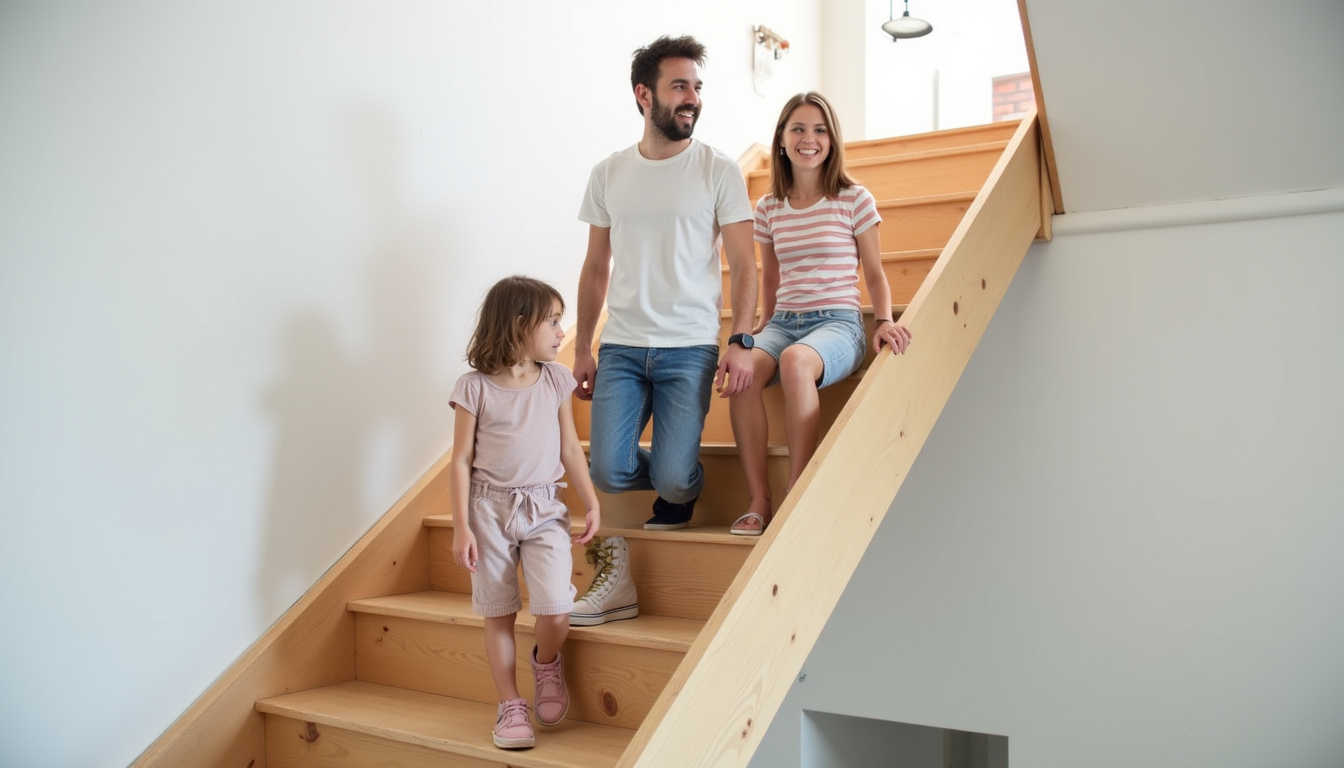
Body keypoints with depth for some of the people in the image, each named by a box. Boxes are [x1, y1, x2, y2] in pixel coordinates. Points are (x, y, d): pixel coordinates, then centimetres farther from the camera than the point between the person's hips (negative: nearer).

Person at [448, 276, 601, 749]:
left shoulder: (556, 380, 4)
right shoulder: (475, 387, -6)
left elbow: (570, 449, 9)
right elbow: (461, 460, -4)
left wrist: (592, 505, 4)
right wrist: (461, 527, -8)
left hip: (543, 509, 2)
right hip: (490, 508, -2)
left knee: (555, 612, -12)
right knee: (498, 615, 6)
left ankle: (547, 663, 20)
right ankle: (510, 706, 21)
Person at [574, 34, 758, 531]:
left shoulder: (719, 172, -2)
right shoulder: (608, 174, 7)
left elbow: (743, 265, -3)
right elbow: (596, 268, 12)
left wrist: (740, 342, -17)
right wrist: (581, 348, 10)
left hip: (690, 348, -2)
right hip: (620, 347, 3)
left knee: (673, 480, -10)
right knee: (608, 473, -7)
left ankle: (684, 483, 28)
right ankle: (678, 477, 26)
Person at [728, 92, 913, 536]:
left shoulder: (854, 200, 2)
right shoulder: (768, 209, 13)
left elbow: (875, 274, 5)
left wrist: (885, 322, -10)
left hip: (837, 322, -3)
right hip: (782, 322, 3)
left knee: (795, 361, -40)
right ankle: (758, 501, -26)